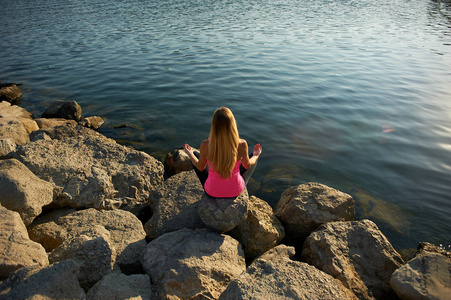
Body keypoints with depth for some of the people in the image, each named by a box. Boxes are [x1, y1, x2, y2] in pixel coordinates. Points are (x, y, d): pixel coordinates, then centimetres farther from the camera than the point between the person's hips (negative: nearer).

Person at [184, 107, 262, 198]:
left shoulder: (205, 145, -25)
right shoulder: (241, 144, -26)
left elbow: (200, 167, -6)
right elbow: (247, 165, -4)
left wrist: (190, 154, 15)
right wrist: (256, 155, 18)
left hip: (212, 192, 0)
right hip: (236, 191, 0)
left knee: (195, 154, 24)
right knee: (252, 157, 26)